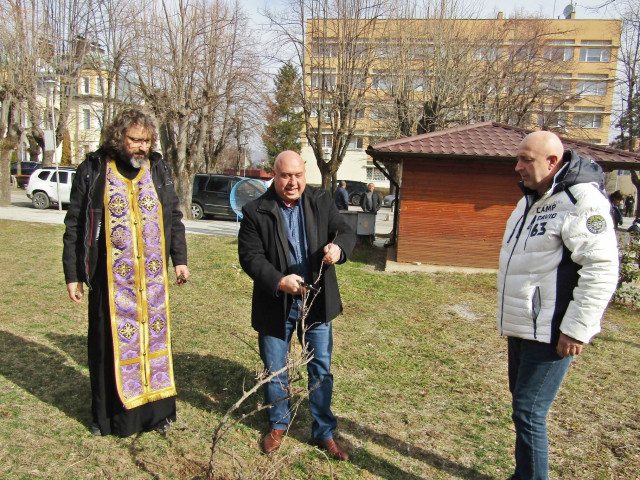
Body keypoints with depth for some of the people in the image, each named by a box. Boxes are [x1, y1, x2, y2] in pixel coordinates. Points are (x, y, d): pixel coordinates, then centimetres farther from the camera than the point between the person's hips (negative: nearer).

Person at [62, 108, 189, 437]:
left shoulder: (159, 170, 6)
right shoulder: (93, 171, -1)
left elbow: (174, 217, 13)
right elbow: (74, 226, 2)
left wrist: (179, 258, 9)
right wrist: (72, 274, 1)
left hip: (153, 276, 2)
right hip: (109, 277, -2)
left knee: (154, 338, 9)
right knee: (110, 342, 8)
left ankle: (157, 411, 25)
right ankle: (109, 416, 27)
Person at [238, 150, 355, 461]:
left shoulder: (322, 202, -1)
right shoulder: (255, 212, -9)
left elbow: (346, 232, -4)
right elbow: (250, 256, -13)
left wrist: (338, 247, -28)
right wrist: (279, 281, -28)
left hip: (317, 302, 2)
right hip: (275, 304, -1)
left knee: (321, 369, 12)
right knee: (274, 369, 15)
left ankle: (324, 432, 31)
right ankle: (278, 424, 40)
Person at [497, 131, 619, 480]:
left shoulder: (581, 200, -16)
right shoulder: (531, 198, 14)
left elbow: (602, 269, -22)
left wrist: (576, 329, -21)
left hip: (551, 332, -9)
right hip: (521, 327, 9)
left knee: (528, 412, -4)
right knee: (522, 405, 19)